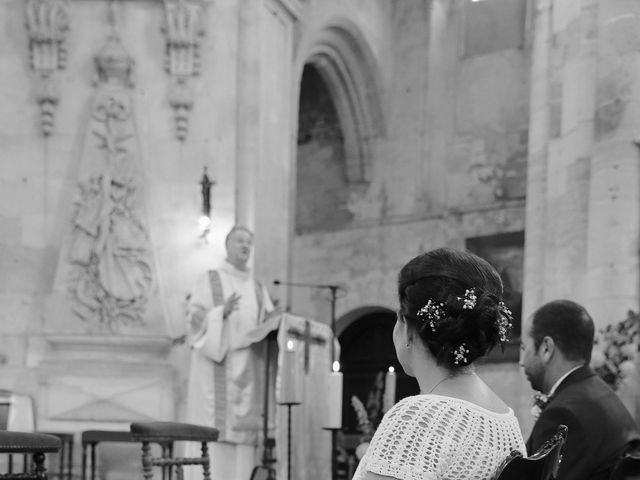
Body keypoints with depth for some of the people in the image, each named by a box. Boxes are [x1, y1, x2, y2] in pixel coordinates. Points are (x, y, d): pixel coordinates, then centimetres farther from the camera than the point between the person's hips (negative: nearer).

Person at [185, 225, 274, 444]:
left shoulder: (258, 288, 18)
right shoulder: (210, 280, 6)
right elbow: (195, 317, -3)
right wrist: (222, 311, -19)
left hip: (247, 367, 4)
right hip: (216, 363, -4)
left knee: (243, 425, -2)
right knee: (214, 423, -11)